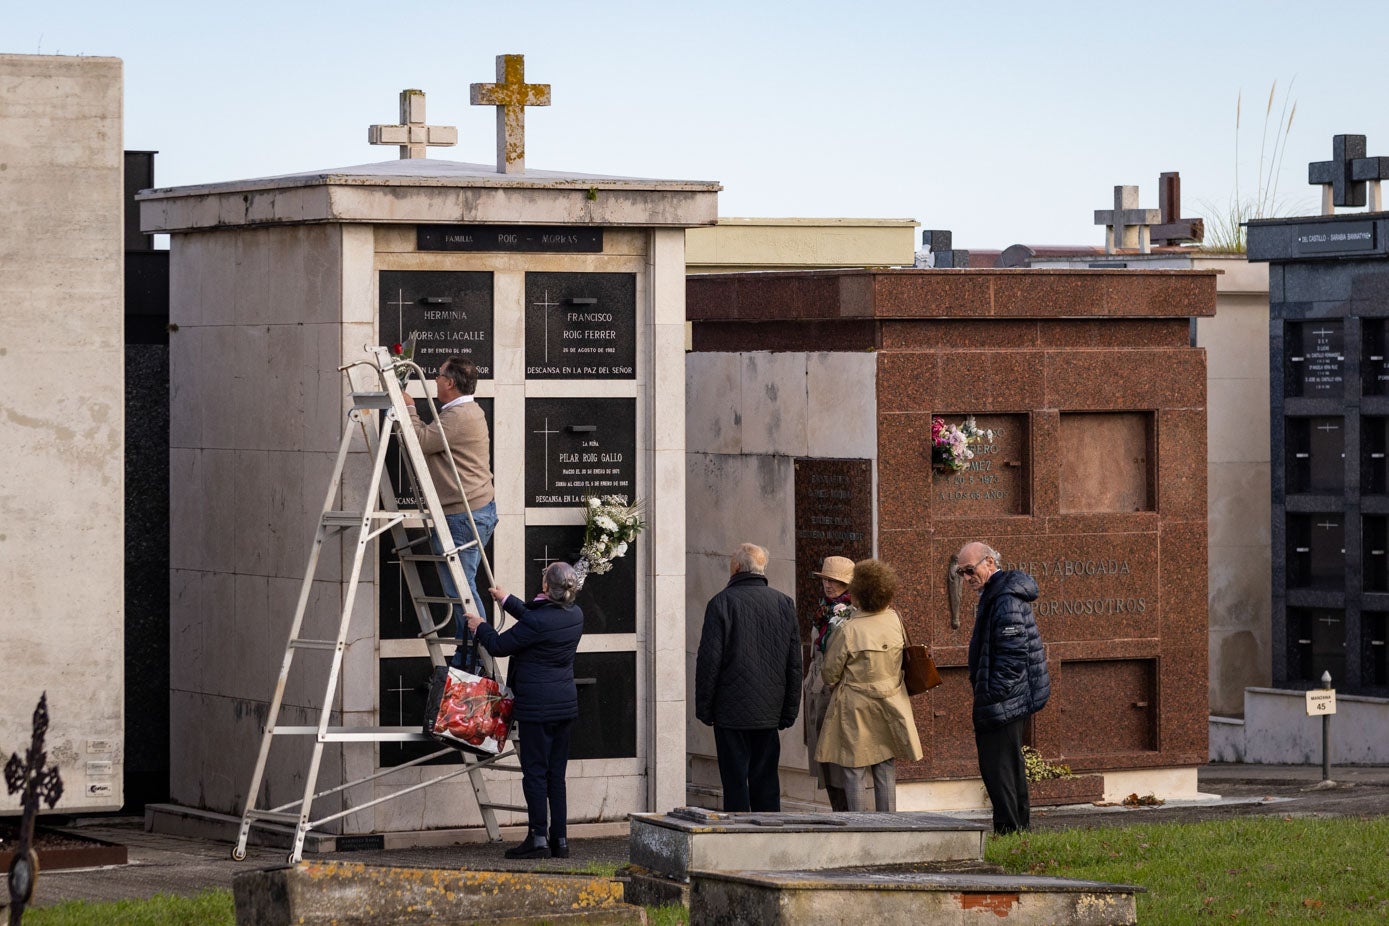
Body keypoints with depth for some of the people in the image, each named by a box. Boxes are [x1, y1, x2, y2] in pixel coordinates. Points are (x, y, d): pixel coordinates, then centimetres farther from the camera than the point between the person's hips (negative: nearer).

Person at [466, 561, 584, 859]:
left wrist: (481, 627, 11)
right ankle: (560, 839, 12)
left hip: (536, 706, -7)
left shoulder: (536, 620, -21)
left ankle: (538, 838, -3)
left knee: (535, 771, -2)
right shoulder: (575, 616, 4)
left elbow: (499, 646, -9)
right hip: (565, 703, 7)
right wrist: (507, 600, 36)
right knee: (557, 773, 11)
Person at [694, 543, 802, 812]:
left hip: (732, 710, -4)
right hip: (769, 713, 4)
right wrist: (789, 711, 14)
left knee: (735, 782, -2)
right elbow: (794, 663, 9)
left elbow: (709, 660, -9)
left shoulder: (722, 603, -8)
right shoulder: (784, 604, 6)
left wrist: (704, 709, -2)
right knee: (766, 780, 9)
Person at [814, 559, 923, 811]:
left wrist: (834, 686, 12)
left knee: (855, 771, 3)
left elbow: (830, 672, -10)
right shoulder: (894, 620, -6)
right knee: (886, 770, 13)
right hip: (890, 705, 5)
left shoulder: (848, 630, -20)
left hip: (855, 709, -4)